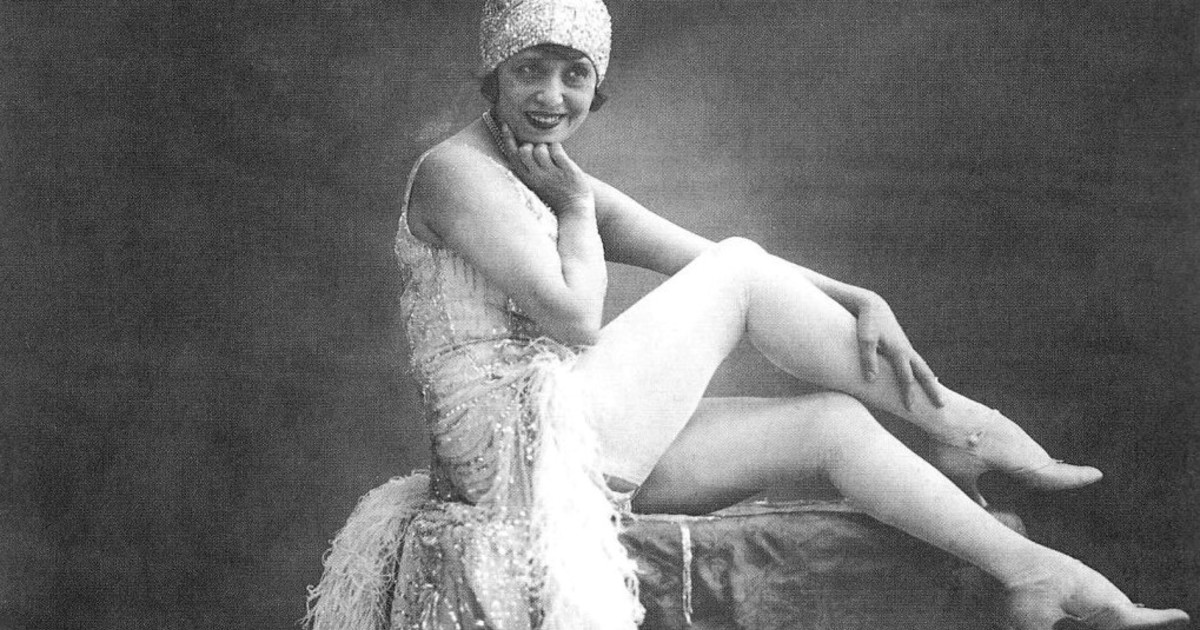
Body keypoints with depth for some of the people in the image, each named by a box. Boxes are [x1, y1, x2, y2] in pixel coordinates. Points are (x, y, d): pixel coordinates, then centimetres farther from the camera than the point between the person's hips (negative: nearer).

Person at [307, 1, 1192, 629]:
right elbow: (574, 318, -18)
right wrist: (575, 206, -2)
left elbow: (701, 258, 12)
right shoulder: (454, 170, -8)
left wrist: (858, 303, 0)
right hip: (524, 444, -8)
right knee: (740, 268, -7)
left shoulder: (556, 181, 19)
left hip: (582, 449, 8)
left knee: (832, 422, -2)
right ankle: (959, 427, 3)